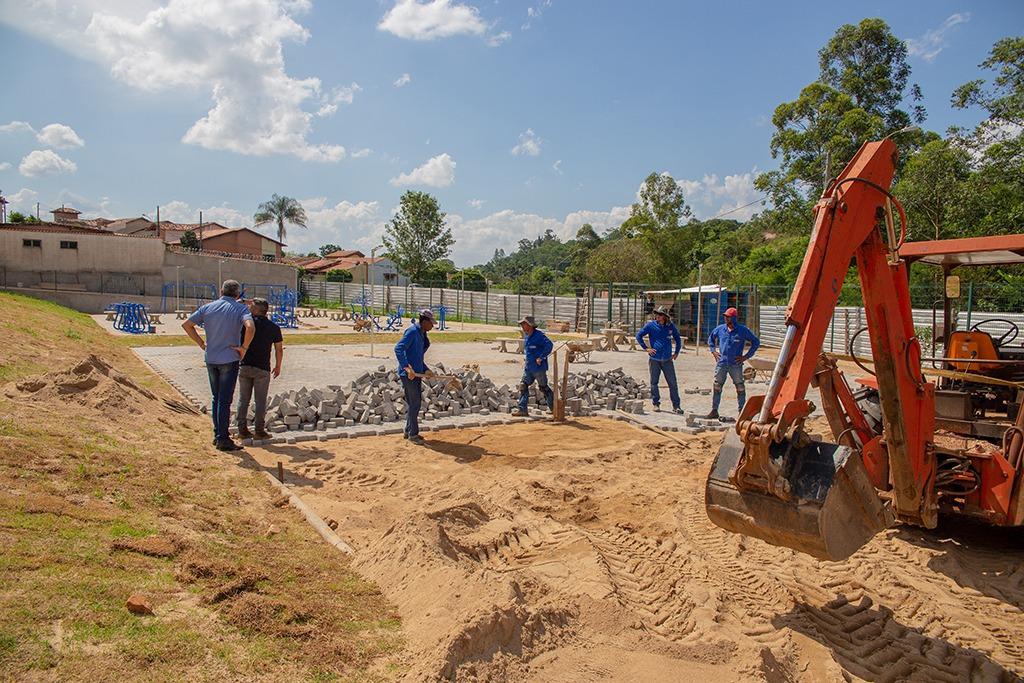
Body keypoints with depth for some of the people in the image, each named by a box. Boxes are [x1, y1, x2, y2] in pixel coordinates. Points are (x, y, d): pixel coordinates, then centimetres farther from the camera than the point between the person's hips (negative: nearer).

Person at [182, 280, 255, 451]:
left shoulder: (207, 307, 5)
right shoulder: (240, 308, -8)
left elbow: (186, 324, 5)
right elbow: (250, 327, -26)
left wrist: (201, 343, 10)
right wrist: (244, 347, -14)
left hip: (211, 359, 5)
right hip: (229, 360, -4)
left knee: (216, 398, 17)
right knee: (225, 400, 0)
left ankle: (217, 434, 24)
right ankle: (222, 439, 3)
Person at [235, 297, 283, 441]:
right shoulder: (273, 327, 0)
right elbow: (279, 349, 4)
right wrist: (278, 366, 16)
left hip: (244, 366, 2)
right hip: (262, 369, -2)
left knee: (243, 399, 10)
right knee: (260, 400, 4)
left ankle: (242, 429, 12)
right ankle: (259, 430, 6)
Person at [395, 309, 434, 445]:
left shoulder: (422, 334, 14)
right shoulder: (412, 331, -15)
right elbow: (398, 349, -25)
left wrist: (425, 370, 16)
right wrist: (407, 367, -29)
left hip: (417, 372, 10)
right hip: (408, 373, -10)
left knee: (414, 403, 15)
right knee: (414, 403, -5)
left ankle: (409, 431, 26)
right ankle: (413, 434, 4)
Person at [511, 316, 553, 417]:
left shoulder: (539, 335, -17)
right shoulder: (526, 336, 10)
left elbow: (549, 345, -28)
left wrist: (541, 357, -25)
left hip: (539, 367, -8)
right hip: (528, 367, 8)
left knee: (543, 387, 4)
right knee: (523, 386, 1)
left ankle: (554, 407, 20)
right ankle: (522, 409, 4)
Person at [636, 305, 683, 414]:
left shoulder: (671, 326, 5)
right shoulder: (651, 325, -2)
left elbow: (677, 338, 20)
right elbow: (638, 336, 5)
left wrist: (676, 352, 14)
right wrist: (646, 348, -2)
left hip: (667, 360, 1)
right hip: (654, 359, -1)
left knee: (672, 383, 0)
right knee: (654, 382, 6)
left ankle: (676, 406, 6)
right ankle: (656, 404, 18)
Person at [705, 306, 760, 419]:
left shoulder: (743, 330, -4)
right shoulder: (720, 329, 5)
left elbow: (756, 342, 3)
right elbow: (710, 339, 23)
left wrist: (746, 356, -2)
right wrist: (713, 351, 11)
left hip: (736, 365, -2)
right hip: (721, 363, 3)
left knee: (740, 388, 3)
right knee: (717, 387, 2)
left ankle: (742, 411, 12)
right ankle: (714, 411, 9)